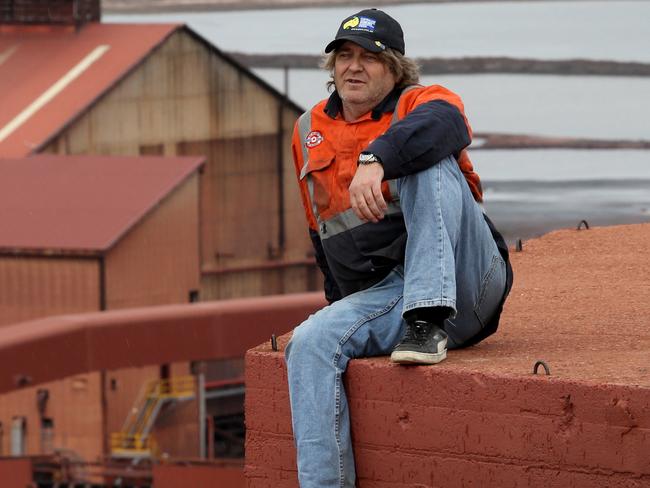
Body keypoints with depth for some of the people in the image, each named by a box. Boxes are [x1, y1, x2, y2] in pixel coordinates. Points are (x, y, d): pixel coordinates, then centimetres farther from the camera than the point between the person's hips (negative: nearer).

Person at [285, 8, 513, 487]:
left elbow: (443, 123, -27)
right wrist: (342, 301, 26)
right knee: (311, 342, -25)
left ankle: (430, 322, -35)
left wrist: (375, 160, -42)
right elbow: (325, 233, 31)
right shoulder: (309, 132, 19)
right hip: (378, 299, 4)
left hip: (463, 286, -4)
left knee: (426, 164, -26)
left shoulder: (420, 103, 2)